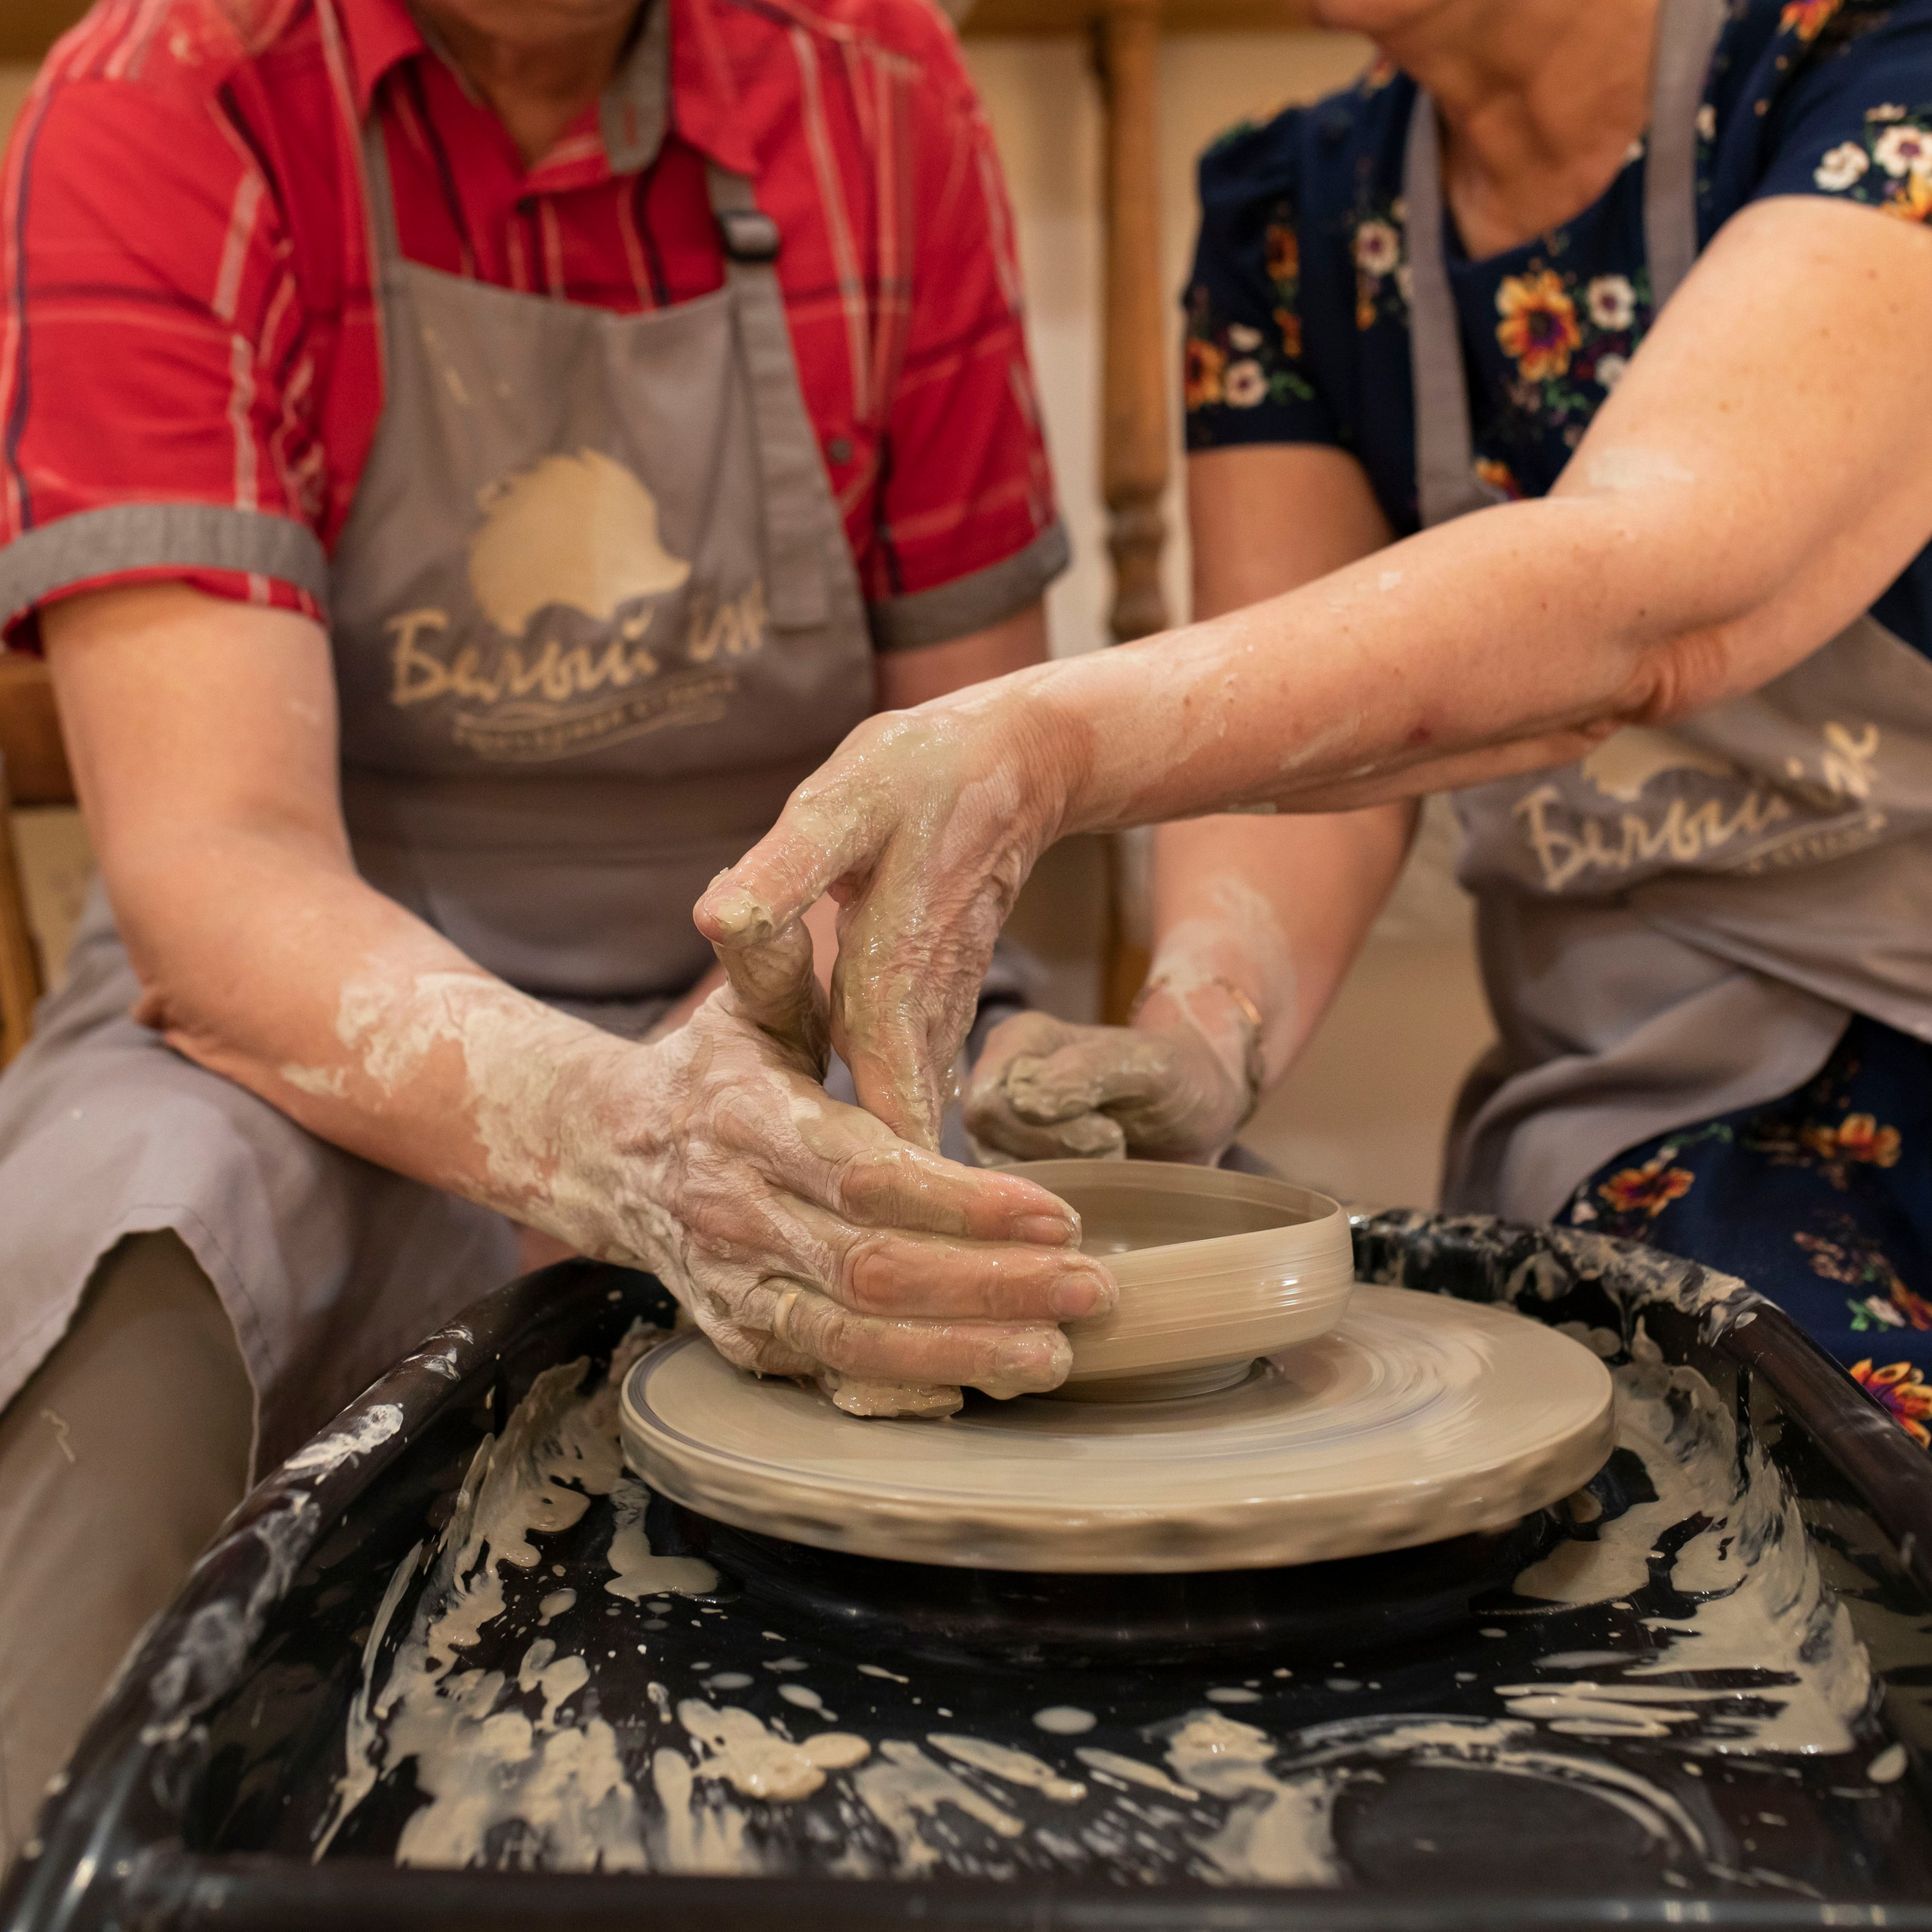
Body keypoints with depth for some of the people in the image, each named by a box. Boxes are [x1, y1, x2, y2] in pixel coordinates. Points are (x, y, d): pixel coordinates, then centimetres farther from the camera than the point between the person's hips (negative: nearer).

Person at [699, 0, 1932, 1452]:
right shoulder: (1289, 215, 6)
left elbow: (1651, 591, -31)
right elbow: (1298, 726, -6)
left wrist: (1040, 745, -45)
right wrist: (1199, 1024, -28)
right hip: (1634, 1104, 4)